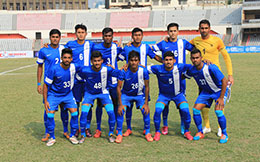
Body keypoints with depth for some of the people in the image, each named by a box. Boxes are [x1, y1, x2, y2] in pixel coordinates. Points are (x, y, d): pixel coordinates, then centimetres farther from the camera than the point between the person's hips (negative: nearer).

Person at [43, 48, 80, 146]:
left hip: (68, 94, 3)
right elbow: (46, 85, -14)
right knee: (50, 115, -14)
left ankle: (72, 135, 12)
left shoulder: (74, 67, -13)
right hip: (54, 95, -3)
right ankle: (52, 137, 6)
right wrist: (45, 101, -15)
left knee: (74, 113, -8)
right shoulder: (54, 70, -23)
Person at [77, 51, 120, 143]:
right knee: (84, 112, -16)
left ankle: (111, 134, 9)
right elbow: (78, 78, -3)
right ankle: (83, 135, 5)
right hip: (89, 93, 0)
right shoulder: (85, 70, -22)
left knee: (111, 112, -15)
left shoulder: (107, 69, -22)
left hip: (103, 92, 0)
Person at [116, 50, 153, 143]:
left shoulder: (143, 71, -23)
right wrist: (120, 104, -19)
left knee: (146, 111, -15)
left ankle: (147, 133, 9)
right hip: (126, 94, 0)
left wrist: (146, 103, -11)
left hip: (139, 95, 0)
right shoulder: (124, 71, -25)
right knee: (120, 111, -18)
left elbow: (146, 87, -11)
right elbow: (119, 87, -16)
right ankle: (119, 134, 1)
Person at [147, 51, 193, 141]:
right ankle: (157, 132, 3)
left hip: (178, 94, 0)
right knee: (157, 110, -22)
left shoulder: (179, 67, -19)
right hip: (163, 95, 0)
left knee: (185, 110, -19)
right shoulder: (158, 69, -19)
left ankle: (186, 132, 7)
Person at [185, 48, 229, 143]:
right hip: (206, 92, 5)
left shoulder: (211, 68, -31)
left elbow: (224, 81, -27)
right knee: (196, 109, -9)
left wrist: (221, 98, -25)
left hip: (219, 91, -5)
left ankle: (224, 134, -1)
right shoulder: (191, 70, -14)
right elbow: (184, 76, 10)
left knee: (218, 111, -23)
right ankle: (200, 133, 9)